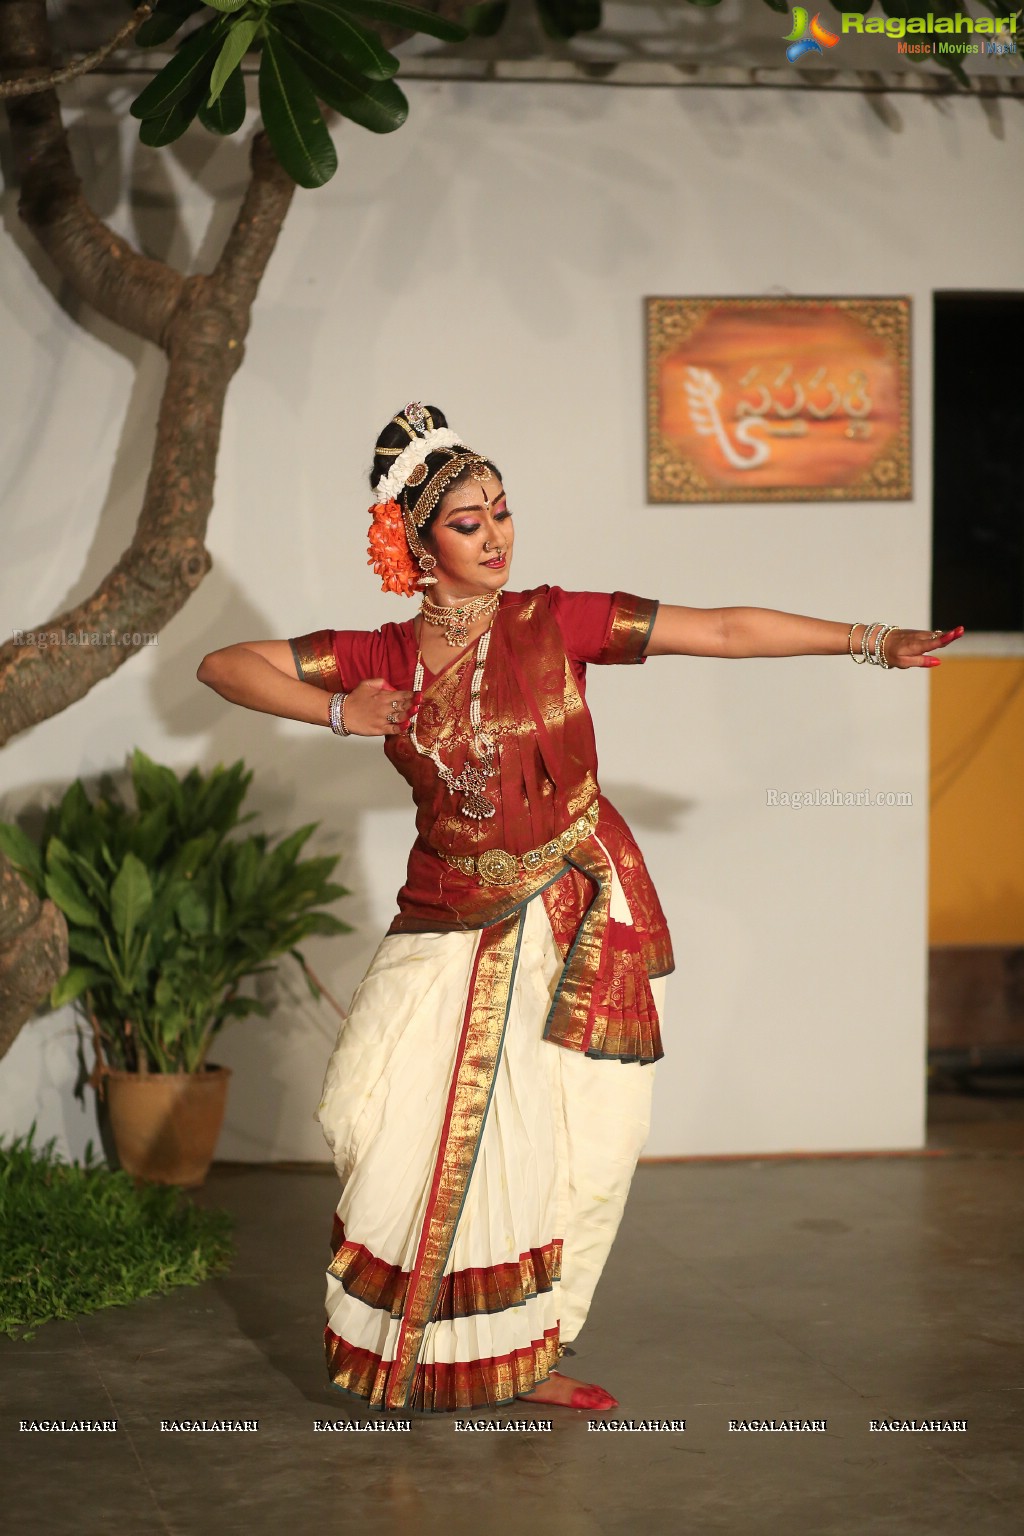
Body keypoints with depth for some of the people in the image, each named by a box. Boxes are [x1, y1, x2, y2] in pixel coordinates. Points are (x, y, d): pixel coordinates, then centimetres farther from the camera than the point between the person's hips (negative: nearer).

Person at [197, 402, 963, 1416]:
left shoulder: (555, 621, -6)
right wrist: (337, 714, -12)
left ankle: (522, 1352, 19)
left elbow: (719, 630, -8)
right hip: (452, 926, 1)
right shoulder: (382, 658, -1)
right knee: (400, 1127, -8)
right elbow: (224, 667, 2)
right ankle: (419, 1351, 12)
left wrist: (870, 641, -11)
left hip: (584, 919, -1)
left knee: (578, 1145, 1)